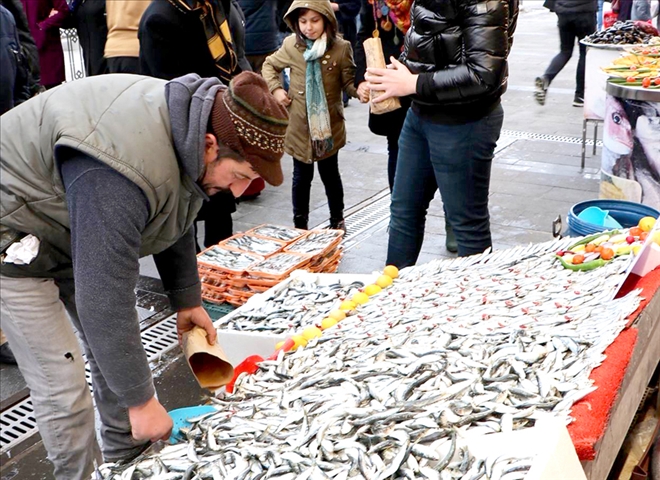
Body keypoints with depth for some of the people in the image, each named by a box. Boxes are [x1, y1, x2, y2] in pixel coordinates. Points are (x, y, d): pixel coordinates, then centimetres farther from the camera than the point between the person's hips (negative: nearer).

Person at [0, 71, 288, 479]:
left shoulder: (190, 126, -10)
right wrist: (141, 400, -28)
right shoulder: (123, 172, -41)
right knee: (62, 386, -10)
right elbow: (103, 297, -37)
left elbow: (175, 219, 8)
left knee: (117, 353, 10)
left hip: (75, 231, 8)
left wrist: (187, 300, 12)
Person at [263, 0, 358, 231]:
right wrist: (276, 89, -3)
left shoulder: (341, 48, -10)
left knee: (330, 174, 14)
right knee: (302, 177, 11)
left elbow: (349, 81, -7)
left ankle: (337, 219, 32)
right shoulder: (291, 45, -5)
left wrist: (361, 89, -29)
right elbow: (270, 65, 12)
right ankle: (300, 224, 25)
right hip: (299, 125, 1)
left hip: (329, 125, -1)